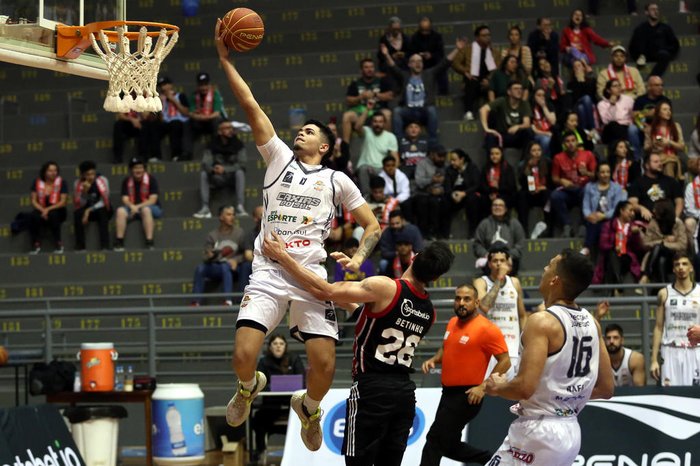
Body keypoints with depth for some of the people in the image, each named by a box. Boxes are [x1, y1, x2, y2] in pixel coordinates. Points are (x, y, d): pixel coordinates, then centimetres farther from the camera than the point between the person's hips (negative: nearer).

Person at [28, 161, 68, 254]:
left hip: (57, 210, -2)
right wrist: (42, 210, -18)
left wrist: (48, 209, -22)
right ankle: (35, 244, -19)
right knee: (33, 216, -32)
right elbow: (34, 201, 0)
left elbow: (63, 202, -11)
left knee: (53, 215, -37)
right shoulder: (37, 182, 0)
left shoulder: (61, 182, -6)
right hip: (42, 210, 2)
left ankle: (58, 243, -24)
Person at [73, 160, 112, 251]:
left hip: (103, 210, -2)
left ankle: (104, 246, -36)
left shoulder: (102, 181, -14)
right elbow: (78, 205, -13)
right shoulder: (78, 183, -9)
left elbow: (104, 201, -17)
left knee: (102, 211, -35)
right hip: (86, 211, 2)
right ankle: (80, 246, -27)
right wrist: (84, 191, -29)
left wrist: (89, 210, -25)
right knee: (77, 213, -29)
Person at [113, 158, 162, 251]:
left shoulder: (150, 179, -5)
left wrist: (138, 206, -21)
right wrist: (132, 206, -22)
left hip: (152, 208, -3)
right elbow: (125, 199, 0)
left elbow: (153, 200, -11)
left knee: (146, 210, -38)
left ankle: (149, 243, -43)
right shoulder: (127, 181, 5)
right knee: (120, 211, -26)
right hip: (133, 208, 3)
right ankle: (119, 243, -30)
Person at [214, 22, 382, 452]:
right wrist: (225, 58, 3)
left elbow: (372, 225, 14)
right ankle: (249, 386, 24)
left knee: (325, 364, -11)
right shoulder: (279, 158, 12)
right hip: (268, 273, 0)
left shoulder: (337, 181, 11)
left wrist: (359, 257, -6)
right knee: (243, 355, -15)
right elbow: (251, 106, 7)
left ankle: (309, 407, 25)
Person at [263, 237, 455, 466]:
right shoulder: (429, 311, 8)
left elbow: (324, 291, -17)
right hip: (405, 392, 6)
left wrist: (282, 256, -10)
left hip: (372, 389, -6)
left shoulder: (385, 288, -14)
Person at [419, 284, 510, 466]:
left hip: (467, 396, -9)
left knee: (435, 439, -10)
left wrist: (483, 386, -22)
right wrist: (433, 360, 5)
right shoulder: (452, 323, 8)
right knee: (449, 445, 15)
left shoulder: (487, 329, -15)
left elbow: (505, 361, -15)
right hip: (448, 392, 9)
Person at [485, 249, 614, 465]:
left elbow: (525, 387, -24)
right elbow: (606, 388, 14)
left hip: (538, 431, -8)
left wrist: (496, 387, -4)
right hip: (571, 431, 8)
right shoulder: (591, 323, 7)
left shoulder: (542, 322, -17)